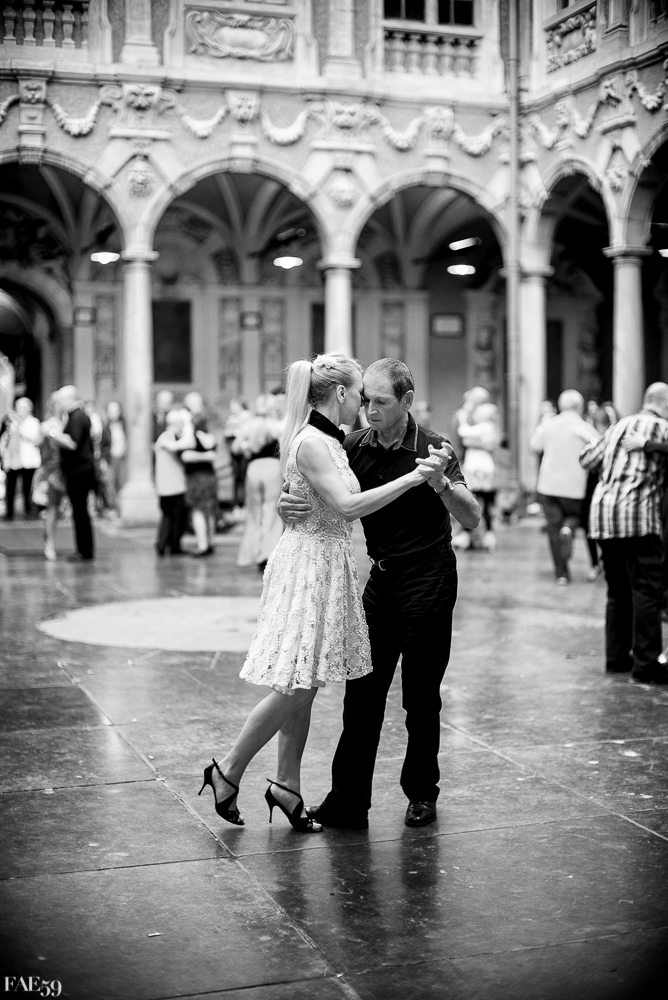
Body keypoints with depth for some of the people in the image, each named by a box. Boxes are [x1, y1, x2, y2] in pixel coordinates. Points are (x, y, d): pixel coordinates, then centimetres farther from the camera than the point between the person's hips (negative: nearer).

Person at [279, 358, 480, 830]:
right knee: (362, 691, 2)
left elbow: (472, 519, -22)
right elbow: (314, 494, 2)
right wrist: (289, 502, -22)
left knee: (421, 697, 5)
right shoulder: (356, 446, -2)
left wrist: (441, 483, -41)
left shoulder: (434, 448, -14)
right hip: (382, 578, 4)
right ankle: (348, 802, 7)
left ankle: (422, 794, 22)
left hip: (429, 581, -4)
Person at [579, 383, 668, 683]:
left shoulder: (620, 425, 18)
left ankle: (617, 657, 18)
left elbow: (586, 459, 22)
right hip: (636, 514, -7)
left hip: (602, 512, 7)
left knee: (618, 590, 15)